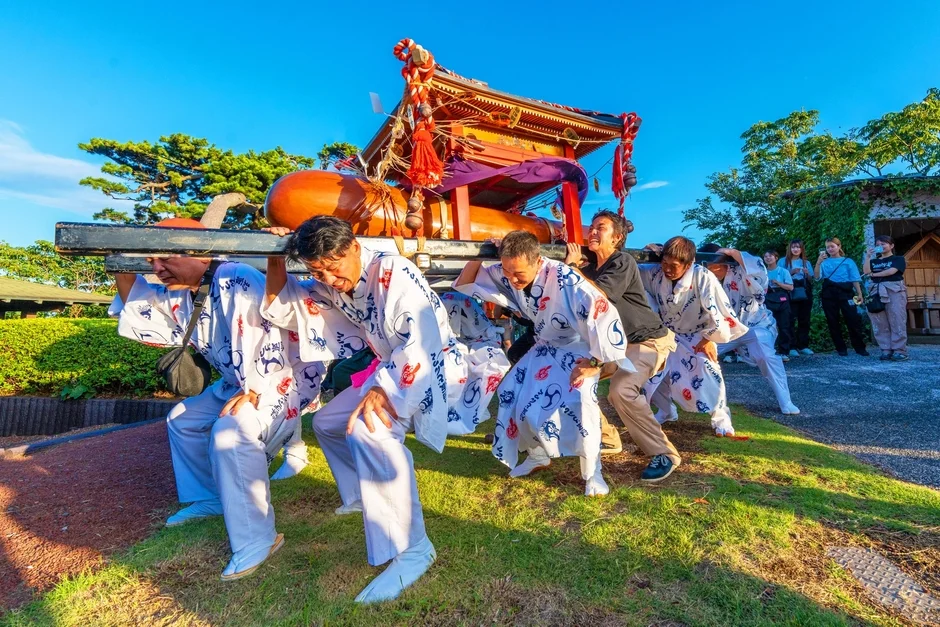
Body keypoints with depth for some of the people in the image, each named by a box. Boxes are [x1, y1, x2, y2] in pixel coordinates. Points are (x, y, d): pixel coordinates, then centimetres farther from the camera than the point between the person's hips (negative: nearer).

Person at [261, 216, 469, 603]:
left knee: (367, 428, -32)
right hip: (390, 367, 9)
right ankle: (363, 496, 36)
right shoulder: (330, 288, -1)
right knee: (327, 422, 16)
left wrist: (382, 389, -41)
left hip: (434, 366, -9)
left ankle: (412, 550, -22)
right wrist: (275, 261, -6)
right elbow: (280, 307, 8)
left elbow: (422, 343, -34)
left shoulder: (395, 274, -26)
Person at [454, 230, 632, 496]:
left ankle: (592, 473, -3)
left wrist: (593, 363, -29)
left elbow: (605, 316, -36)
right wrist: (478, 257, -25)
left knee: (577, 402, -27)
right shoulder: (506, 276, -17)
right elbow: (464, 284, -6)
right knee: (513, 394, 1)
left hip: (580, 348, -6)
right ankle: (538, 455, 25)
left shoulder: (566, 280, -36)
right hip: (546, 347, 6)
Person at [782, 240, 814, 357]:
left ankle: (803, 346, 11)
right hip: (791, 296, -4)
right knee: (791, 321, -6)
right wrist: (791, 273, -15)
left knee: (804, 321, 4)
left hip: (805, 295, 4)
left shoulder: (806, 262, 14)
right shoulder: (784, 261, 4)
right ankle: (792, 347, -5)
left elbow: (811, 281, 12)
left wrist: (807, 273, -7)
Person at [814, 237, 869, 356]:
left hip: (845, 293, -1)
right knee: (833, 322, 4)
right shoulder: (824, 262, 9)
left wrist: (859, 294, -2)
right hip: (829, 294, 1)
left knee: (853, 320, -4)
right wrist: (818, 262, -16)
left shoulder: (848, 261, 8)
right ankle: (841, 348, 14)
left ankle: (860, 347, 8)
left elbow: (855, 279, 6)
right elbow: (817, 277, -5)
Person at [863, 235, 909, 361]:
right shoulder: (874, 261, 22)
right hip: (877, 291, 4)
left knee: (897, 321, -9)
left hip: (894, 290, -4)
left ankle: (900, 351, -8)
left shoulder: (898, 258, 10)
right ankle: (886, 350, 0)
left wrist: (874, 274, 2)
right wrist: (867, 256, 0)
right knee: (880, 323, -2)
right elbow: (866, 271, 3)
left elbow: (892, 271, -7)